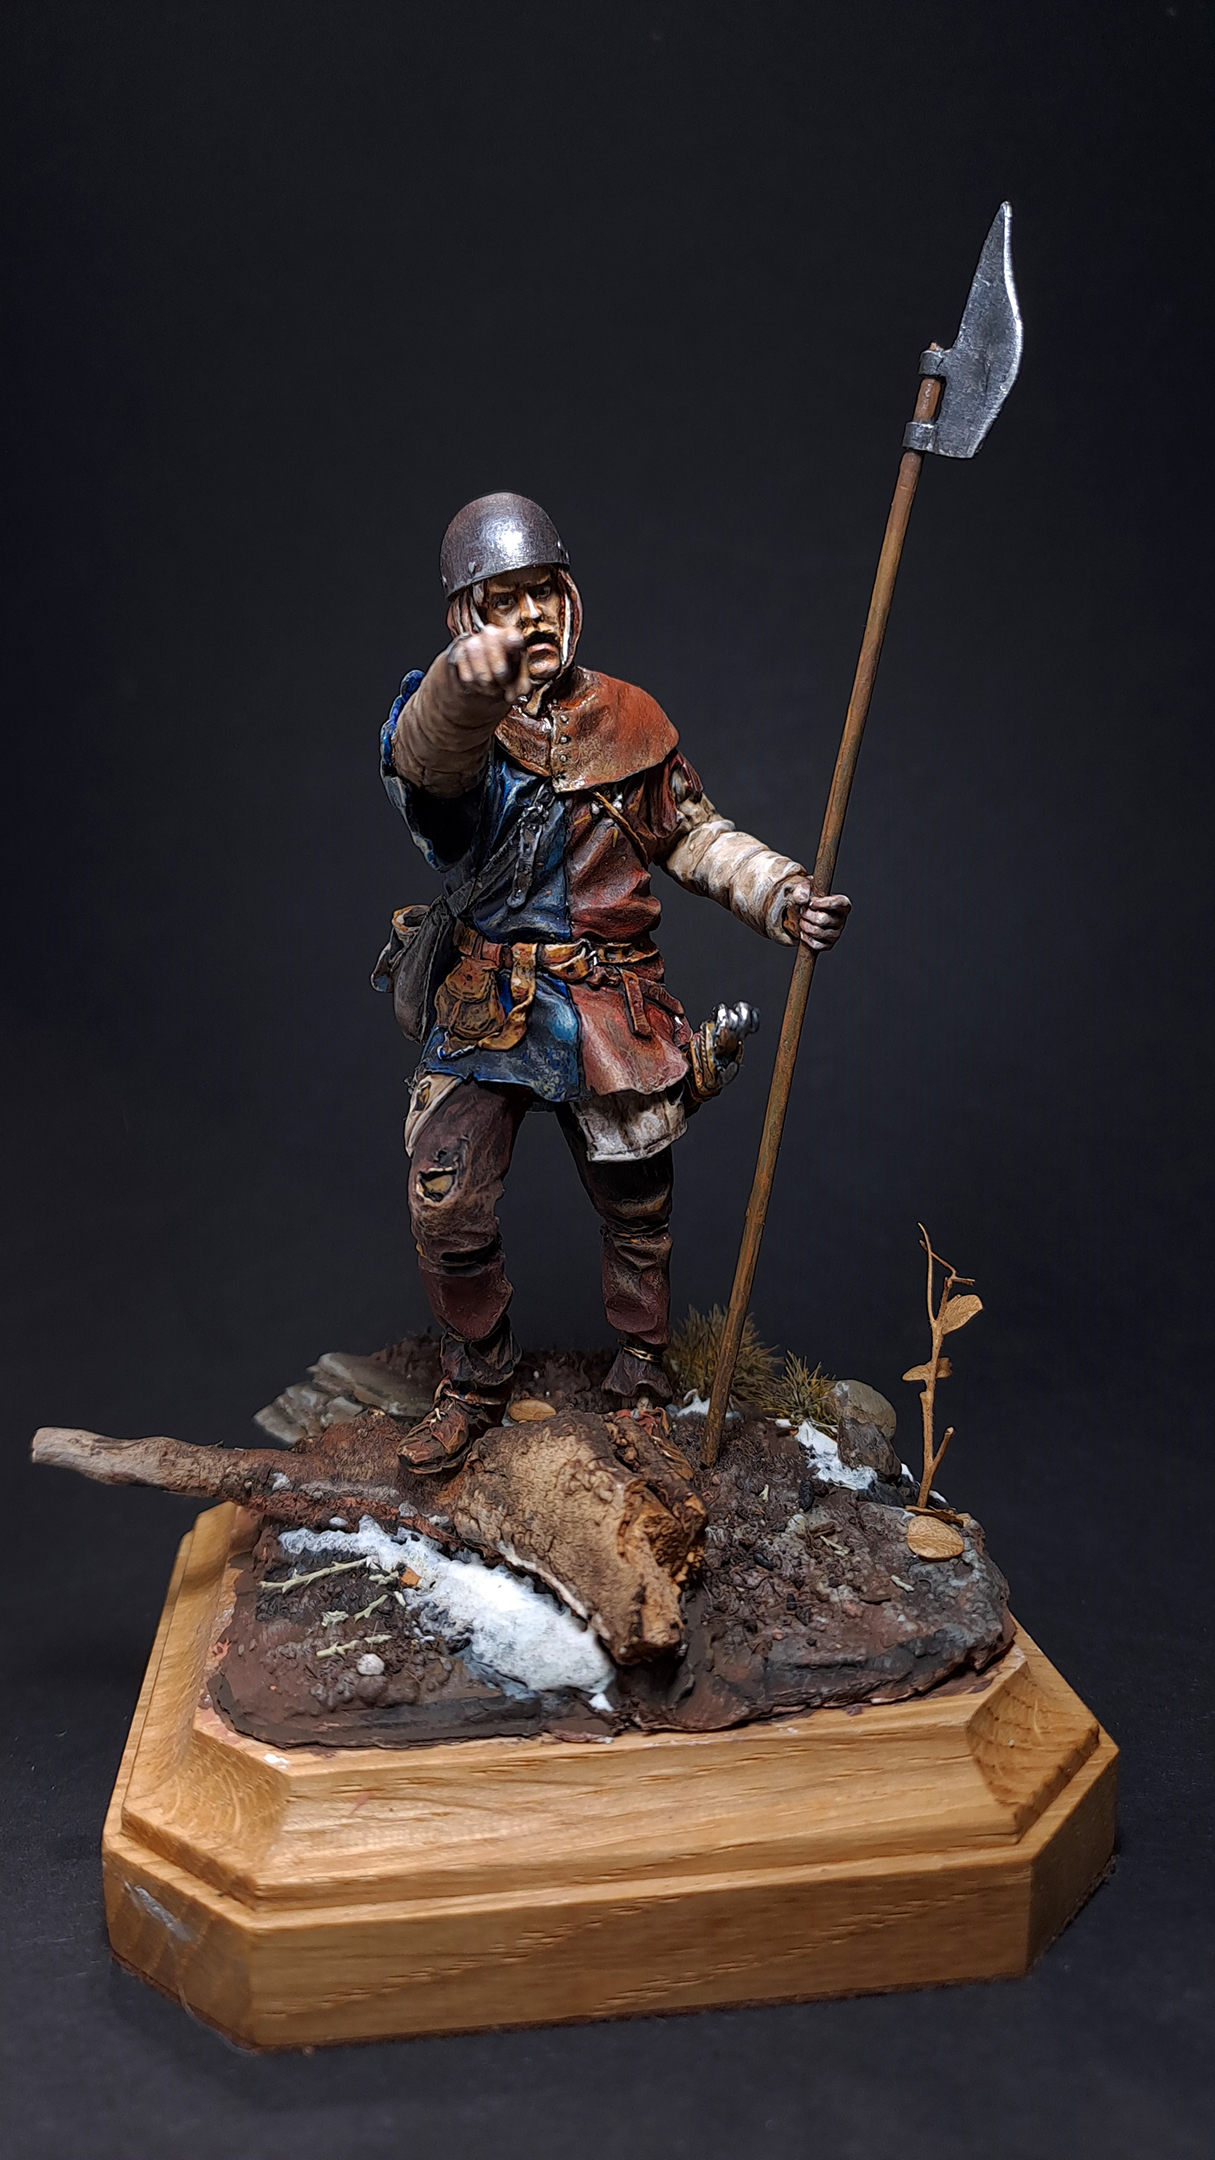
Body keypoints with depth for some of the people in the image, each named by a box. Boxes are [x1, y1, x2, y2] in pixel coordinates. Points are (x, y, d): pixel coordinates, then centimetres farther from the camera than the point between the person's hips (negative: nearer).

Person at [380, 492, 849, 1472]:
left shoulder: (630, 720, 1)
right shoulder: (443, 715, -8)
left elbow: (695, 836, 10)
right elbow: (428, 754, -34)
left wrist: (783, 895, -7)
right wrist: (472, 682, -58)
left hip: (613, 1009, 1)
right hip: (482, 1012, -1)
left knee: (637, 1209, 11)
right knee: (447, 1213, -3)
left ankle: (643, 1369, 36)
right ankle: (478, 1382, 23)